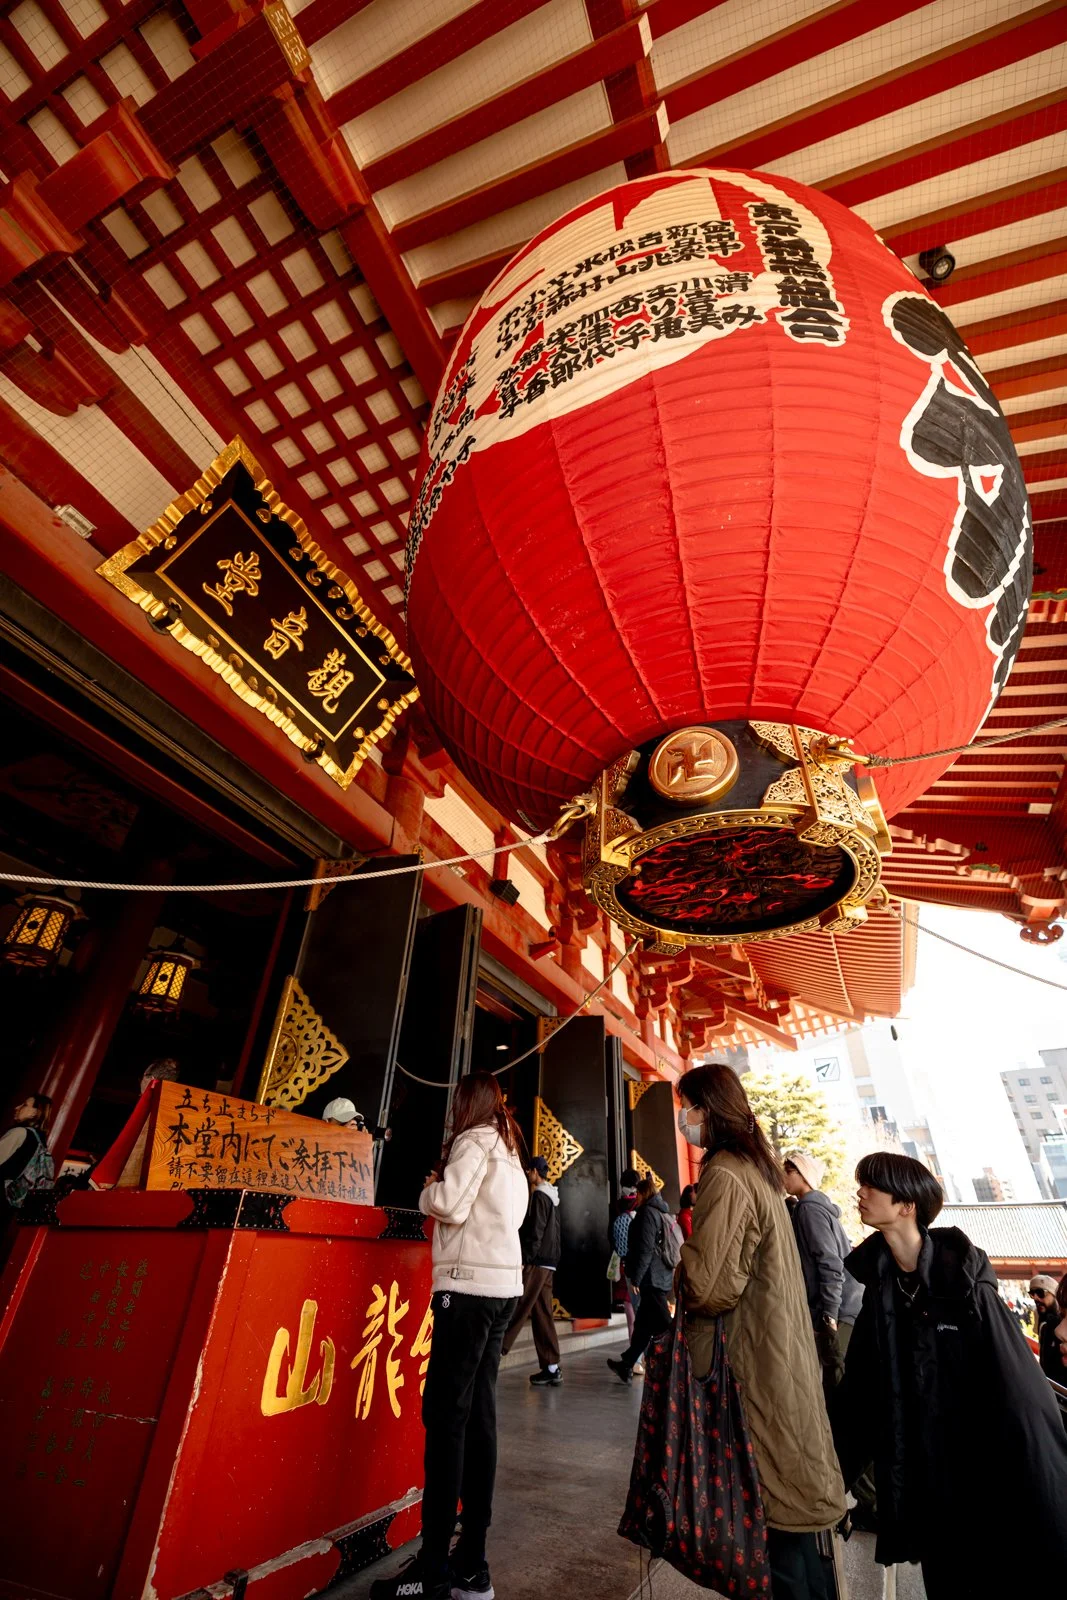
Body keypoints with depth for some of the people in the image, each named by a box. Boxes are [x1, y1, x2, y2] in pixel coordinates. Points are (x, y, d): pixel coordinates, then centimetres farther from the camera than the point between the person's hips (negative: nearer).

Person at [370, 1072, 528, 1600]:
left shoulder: (475, 1140, -9)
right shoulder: (509, 1150, 18)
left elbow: (449, 1205, -18)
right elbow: (487, 1210, 17)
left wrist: (428, 1189, 1)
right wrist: (444, 1189, 12)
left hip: (470, 1285, -8)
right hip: (501, 1287, 9)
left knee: (445, 1416, -4)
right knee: (477, 1416, 11)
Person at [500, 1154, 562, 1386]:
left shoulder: (539, 1195, -12)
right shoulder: (552, 1197, 16)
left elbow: (535, 1232, -19)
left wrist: (524, 1259, -19)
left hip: (536, 1262, -9)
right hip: (548, 1262, 9)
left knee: (516, 1310, -6)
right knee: (543, 1314, 9)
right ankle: (551, 1368, 10)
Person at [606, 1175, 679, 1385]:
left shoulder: (648, 1213, -12)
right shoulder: (664, 1213, 15)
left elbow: (645, 1249, -19)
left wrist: (636, 1278, -15)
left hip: (651, 1278, -10)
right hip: (664, 1276, 10)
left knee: (662, 1325, -6)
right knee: (643, 1324, 17)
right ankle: (626, 1366, 27)